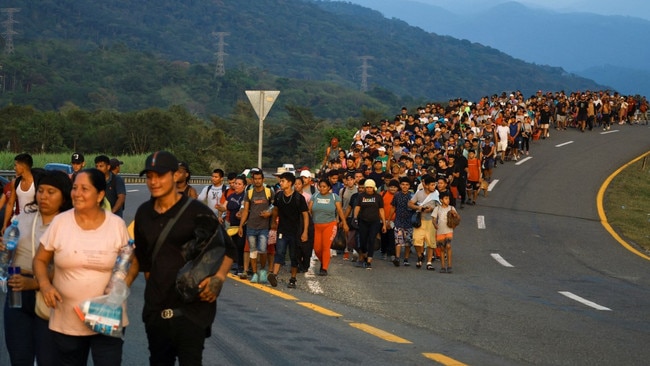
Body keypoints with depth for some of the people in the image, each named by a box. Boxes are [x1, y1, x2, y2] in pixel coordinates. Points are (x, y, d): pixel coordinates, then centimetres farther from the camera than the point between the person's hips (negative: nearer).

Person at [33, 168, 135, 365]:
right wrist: (45, 284, -14)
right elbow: (40, 260, 5)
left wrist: (124, 284, -13)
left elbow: (132, 261, 7)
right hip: (66, 322, 1)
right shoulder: (60, 222, -3)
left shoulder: (117, 224, -4)